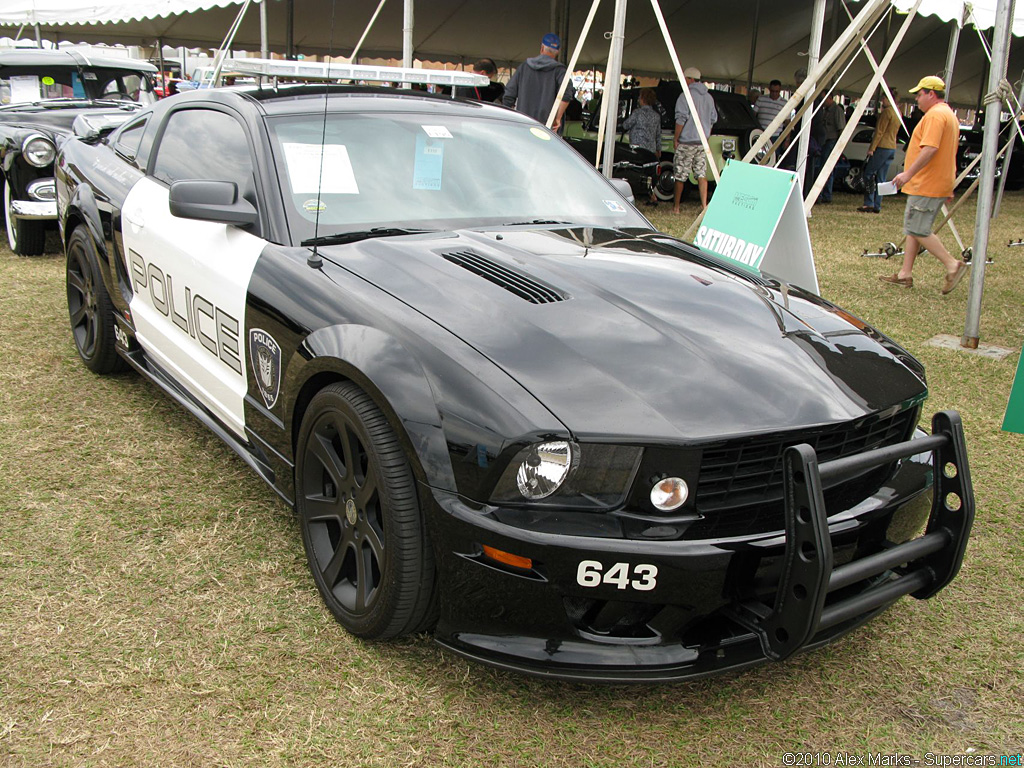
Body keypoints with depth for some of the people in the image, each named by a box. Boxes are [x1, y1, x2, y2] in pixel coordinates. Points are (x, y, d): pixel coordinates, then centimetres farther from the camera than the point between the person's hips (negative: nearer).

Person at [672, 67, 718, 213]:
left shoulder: (685, 96, -11)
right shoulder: (709, 97, 11)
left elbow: (681, 119, -13)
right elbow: (713, 119, 17)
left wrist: (676, 139, -6)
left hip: (686, 142, -6)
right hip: (703, 142, 6)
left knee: (680, 176, 2)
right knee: (702, 174, 4)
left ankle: (676, 207, 8)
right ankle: (704, 205, -6)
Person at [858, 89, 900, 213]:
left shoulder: (887, 111, -11)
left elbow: (879, 132, -14)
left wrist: (872, 148, -14)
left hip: (882, 147, -9)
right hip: (892, 148, 9)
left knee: (868, 174, -4)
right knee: (881, 178, 8)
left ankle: (869, 204, -11)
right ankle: (877, 206, 6)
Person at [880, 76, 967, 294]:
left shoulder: (935, 115, -14)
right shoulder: (949, 115, 20)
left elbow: (930, 149, -27)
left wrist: (908, 173, -27)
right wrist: (949, 187, 26)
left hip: (927, 186, -11)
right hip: (939, 183, 11)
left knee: (918, 229, -10)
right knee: (914, 228, 11)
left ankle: (953, 265, -9)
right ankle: (905, 274, 13)